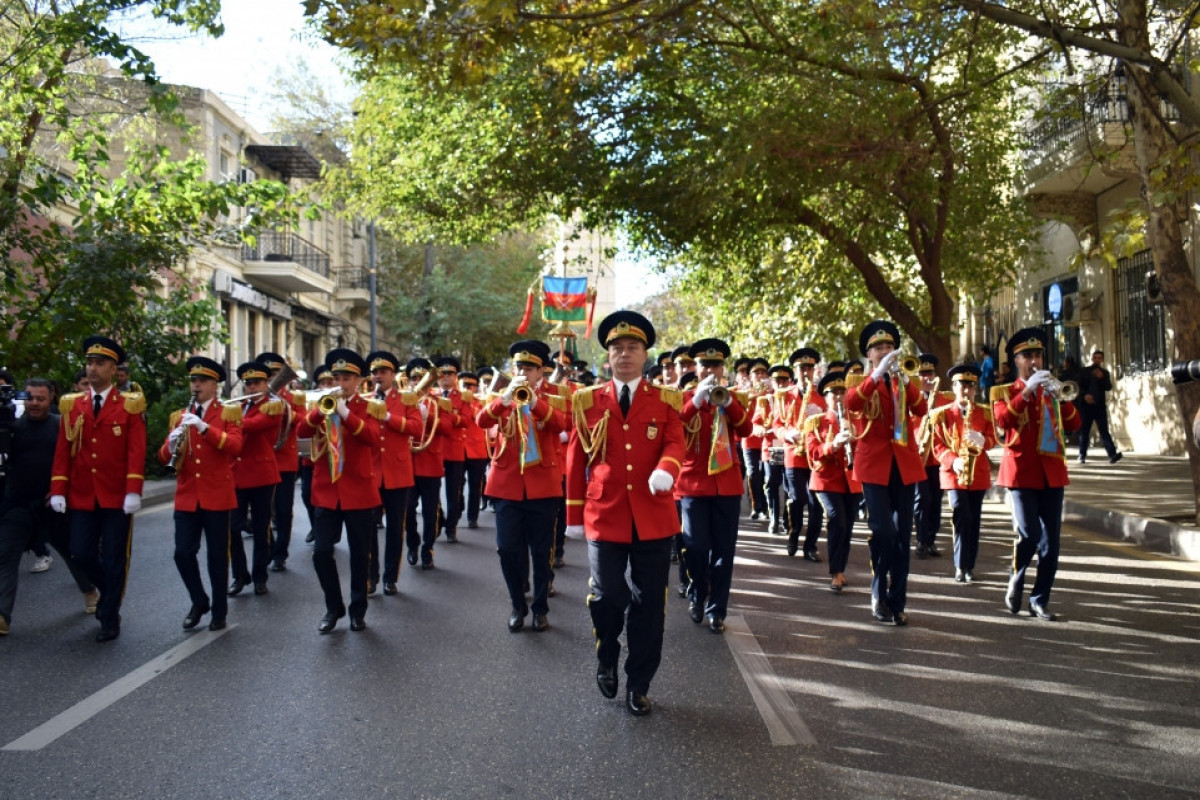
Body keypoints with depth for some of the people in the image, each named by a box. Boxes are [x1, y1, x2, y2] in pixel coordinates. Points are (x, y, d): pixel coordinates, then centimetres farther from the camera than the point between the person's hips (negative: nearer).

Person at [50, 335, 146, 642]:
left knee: (113, 559, 3)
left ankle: (110, 619, 15)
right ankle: (110, 592, 34)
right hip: (82, 497, 4)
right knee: (82, 554, 6)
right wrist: (58, 490, -3)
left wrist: (133, 492, -18)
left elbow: (136, 452, -10)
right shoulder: (72, 406, 7)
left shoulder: (129, 405, -3)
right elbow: (63, 451, 5)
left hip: (117, 497, -3)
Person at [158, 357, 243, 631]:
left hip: (217, 496, -3)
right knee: (183, 553, -1)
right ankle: (199, 602, 21)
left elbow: (235, 446, -16)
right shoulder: (179, 416, 12)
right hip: (186, 496, 3)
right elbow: (164, 457, 8)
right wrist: (172, 445, -15)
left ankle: (219, 611, 16)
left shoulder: (229, 413, 1)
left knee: (217, 556, 2)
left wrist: (204, 427, -26)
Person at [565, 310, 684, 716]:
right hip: (604, 515, 0)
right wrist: (574, 514, 6)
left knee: (648, 603, 5)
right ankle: (606, 658, 28)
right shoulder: (588, 400, 8)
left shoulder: (666, 399, 7)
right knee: (607, 597, -4)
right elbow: (576, 458, 8)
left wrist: (666, 469, -29)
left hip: (653, 516, 0)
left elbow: (675, 443, -6)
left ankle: (639, 684, 20)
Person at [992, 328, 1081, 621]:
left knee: (1050, 540, 2)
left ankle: (1040, 600, 11)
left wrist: (1061, 397, -10)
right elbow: (1003, 421, -17)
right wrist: (1027, 390, -21)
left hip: (1052, 471, 4)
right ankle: (1015, 582, 11)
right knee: (1028, 534, -14)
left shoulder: (1050, 390, 15)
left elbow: (1074, 425, 4)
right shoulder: (1004, 392, 4)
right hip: (1022, 470, -4)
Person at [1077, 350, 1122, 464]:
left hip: (1100, 405, 0)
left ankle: (1112, 454, -18)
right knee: (1084, 431, 3)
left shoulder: (1105, 373, 13)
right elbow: (1079, 386, 1)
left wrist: (1101, 377, -17)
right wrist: (1085, 395, -17)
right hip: (1086, 405, 0)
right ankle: (1082, 455, 9)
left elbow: (1109, 387, -1)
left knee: (1104, 430, -9)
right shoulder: (1084, 372, 9)